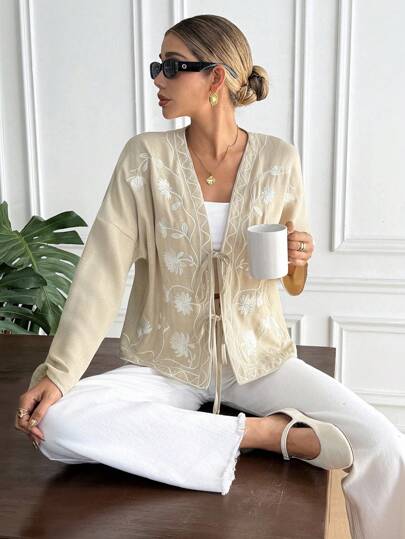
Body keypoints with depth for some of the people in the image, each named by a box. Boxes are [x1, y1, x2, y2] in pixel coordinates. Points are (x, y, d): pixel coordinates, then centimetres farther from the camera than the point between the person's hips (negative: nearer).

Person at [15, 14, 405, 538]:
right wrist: (58, 373, -21)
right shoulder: (146, 156, -5)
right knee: (58, 422, -27)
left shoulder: (278, 159, -1)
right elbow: (102, 270, -11)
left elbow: (293, 285, 8)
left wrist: (298, 263, -15)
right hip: (165, 365, 1)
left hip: (257, 359, 0)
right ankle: (266, 431, -19)